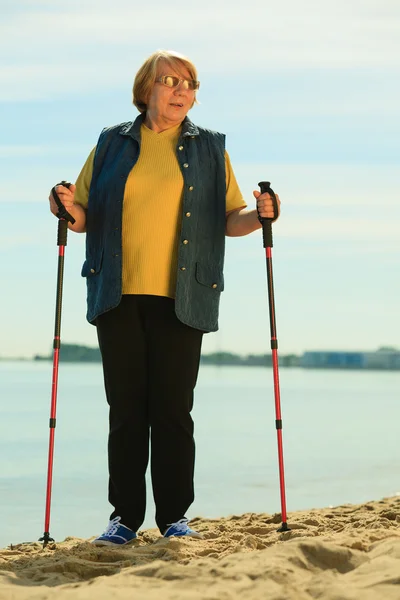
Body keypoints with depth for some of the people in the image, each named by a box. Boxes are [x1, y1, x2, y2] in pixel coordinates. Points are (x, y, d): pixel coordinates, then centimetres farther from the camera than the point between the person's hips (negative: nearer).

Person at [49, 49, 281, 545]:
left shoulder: (210, 149, 12)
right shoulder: (112, 144, 12)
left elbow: (230, 220, 11)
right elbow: (84, 217, 13)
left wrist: (259, 215, -9)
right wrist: (72, 212, -9)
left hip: (181, 299, -1)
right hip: (118, 297, 1)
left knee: (173, 409, -1)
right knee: (126, 408, 2)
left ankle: (174, 516, 9)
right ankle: (125, 515, 10)